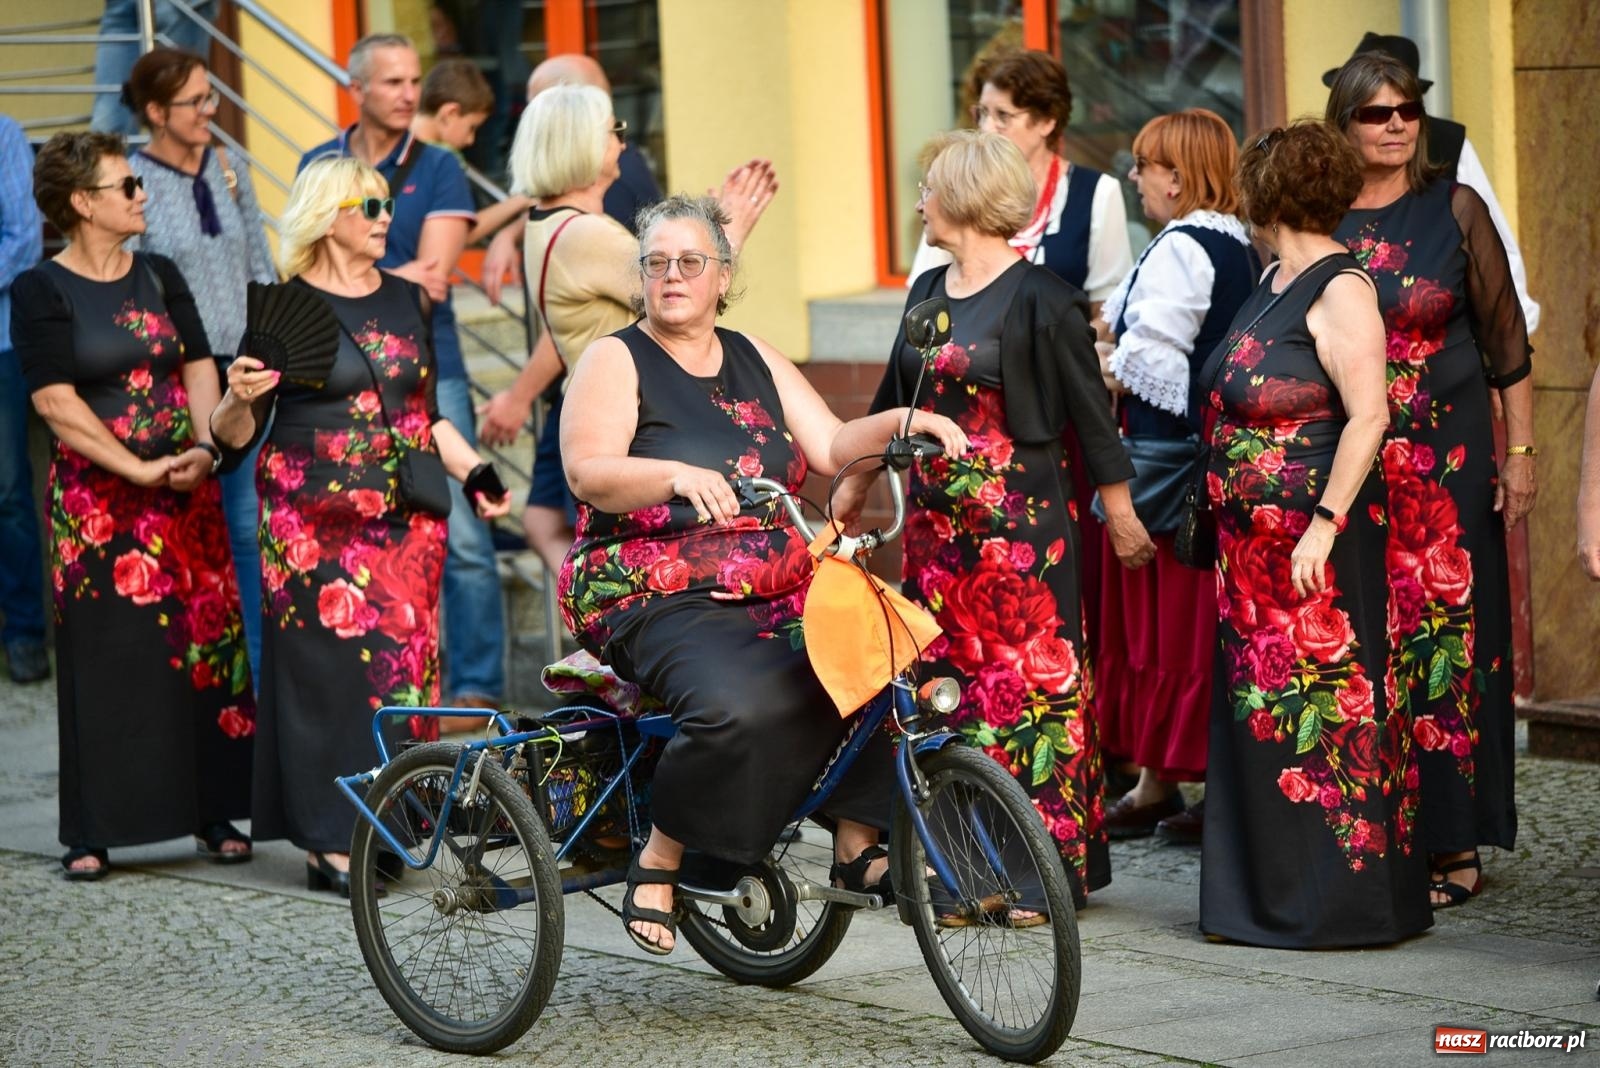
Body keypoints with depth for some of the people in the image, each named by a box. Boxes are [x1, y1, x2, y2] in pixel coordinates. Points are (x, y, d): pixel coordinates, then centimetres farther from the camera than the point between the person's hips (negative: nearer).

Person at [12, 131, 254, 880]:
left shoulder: (160, 277, 12)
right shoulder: (42, 291, -4)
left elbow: (199, 368, 6)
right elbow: (55, 402, -12)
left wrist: (205, 446, -12)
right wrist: (140, 470, -17)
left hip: (185, 490, 4)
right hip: (95, 498, -4)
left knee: (206, 647, 3)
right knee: (104, 659, -4)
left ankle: (214, 813, 11)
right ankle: (93, 833, 2)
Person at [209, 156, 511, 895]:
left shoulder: (405, 300, 12)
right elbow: (235, 436, -3)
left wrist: (474, 473, 8)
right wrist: (238, 397, -24)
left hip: (405, 521, 5)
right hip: (315, 523, -5)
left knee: (403, 658, 0)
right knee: (331, 669, -7)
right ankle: (331, 841, -4)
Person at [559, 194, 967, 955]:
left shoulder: (753, 359, 17)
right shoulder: (616, 360, 1)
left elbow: (831, 448, 10)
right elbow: (587, 472, -15)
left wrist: (901, 423, -9)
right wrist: (679, 477, -32)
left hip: (775, 596, 5)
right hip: (656, 602, -5)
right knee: (744, 706, -34)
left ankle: (856, 844, -9)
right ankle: (659, 863, -15)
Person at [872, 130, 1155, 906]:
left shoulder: (1039, 298, -10)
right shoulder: (928, 292, 12)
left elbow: (1089, 410, -8)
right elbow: (894, 398, 24)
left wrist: (1120, 512, -7)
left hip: (1019, 519, -7)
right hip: (937, 520, 7)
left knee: (1029, 678, -4)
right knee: (943, 676, 8)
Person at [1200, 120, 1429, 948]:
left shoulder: (1340, 291, -13)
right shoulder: (1274, 284, 14)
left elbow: (1368, 416, -21)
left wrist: (1323, 526, -25)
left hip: (1318, 544, -9)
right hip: (1255, 540, 9)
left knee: (1328, 702, -5)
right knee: (1257, 707, 12)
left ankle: (1344, 900, 1)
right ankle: (1265, 893, 19)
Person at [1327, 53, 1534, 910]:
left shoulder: (1455, 210, 2)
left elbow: (1505, 338, 4)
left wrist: (1520, 451, -1)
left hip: (1446, 455, -2)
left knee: (1445, 637, -3)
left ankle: (1453, 841, 2)